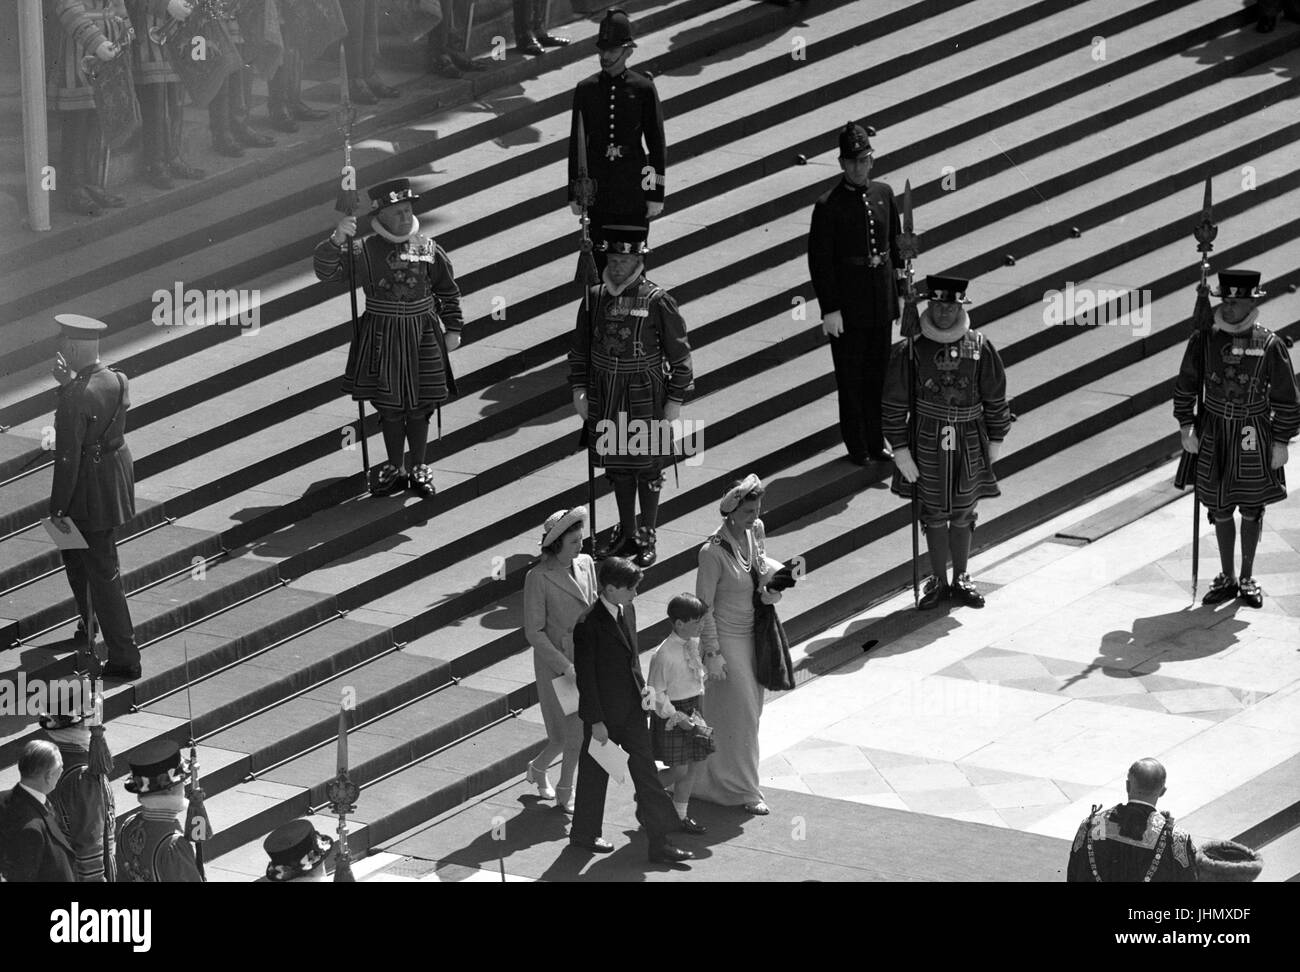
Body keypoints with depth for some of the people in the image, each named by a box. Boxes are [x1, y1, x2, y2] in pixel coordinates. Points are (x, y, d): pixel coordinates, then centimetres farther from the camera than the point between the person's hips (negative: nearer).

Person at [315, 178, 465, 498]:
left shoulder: (428, 248, -1)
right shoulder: (365, 250, -6)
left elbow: (448, 291, 10)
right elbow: (326, 270, -14)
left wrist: (453, 328, 6)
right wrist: (337, 240, -31)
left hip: (422, 336, 1)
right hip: (382, 336, -1)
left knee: (419, 407, 7)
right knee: (390, 407, 8)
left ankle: (418, 468, 22)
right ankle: (394, 468, 23)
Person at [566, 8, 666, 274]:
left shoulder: (643, 89, -2)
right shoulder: (586, 90, 3)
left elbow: (657, 145, 0)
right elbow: (576, 144, 8)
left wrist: (656, 195, -2)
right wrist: (574, 194, 6)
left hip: (634, 192, -2)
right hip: (598, 194, 2)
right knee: (599, 261, 4)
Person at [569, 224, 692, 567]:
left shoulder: (657, 302, -11)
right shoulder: (595, 298, 1)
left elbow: (679, 354, -6)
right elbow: (580, 349, 11)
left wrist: (675, 401, -8)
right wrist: (579, 389, 4)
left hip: (645, 398, -4)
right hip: (606, 397, 4)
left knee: (647, 469, 4)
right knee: (617, 466, 13)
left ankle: (647, 539, 15)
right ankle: (626, 534, 25)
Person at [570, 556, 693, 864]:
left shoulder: (628, 611, 3)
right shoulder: (589, 625, -22)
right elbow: (585, 676, -18)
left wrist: (641, 686, 10)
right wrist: (596, 721, -17)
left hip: (631, 710, 7)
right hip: (604, 714, -7)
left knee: (646, 771, 6)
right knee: (595, 773, 10)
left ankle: (659, 842, 10)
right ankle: (583, 833, 30)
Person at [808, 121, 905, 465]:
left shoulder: (883, 194, 3)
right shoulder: (828, 206, -13)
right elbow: (819, 260, -12)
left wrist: (901, 289, 12)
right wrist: (830, 309, -14)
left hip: (881, 299, 5)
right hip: (848, 302, -5)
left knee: (878, 371, 12)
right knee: (851, 375, 5)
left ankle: (876, 441, 24)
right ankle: (856, 445, 17)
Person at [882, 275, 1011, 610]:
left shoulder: (980, 349, -6)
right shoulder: (911, 351, -10)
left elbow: (996, 399, 4)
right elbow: (893, 405, -5)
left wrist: (995, 440, 5)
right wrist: (900, 449, -8)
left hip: (970, 443, 1)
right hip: (929, 442, -1)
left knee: (963, 514, 11)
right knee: (935, 513, 8)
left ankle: (961, 579, 25)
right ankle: (937, 580, 21)